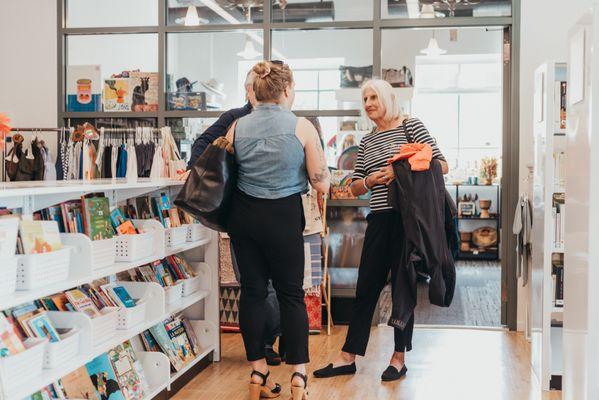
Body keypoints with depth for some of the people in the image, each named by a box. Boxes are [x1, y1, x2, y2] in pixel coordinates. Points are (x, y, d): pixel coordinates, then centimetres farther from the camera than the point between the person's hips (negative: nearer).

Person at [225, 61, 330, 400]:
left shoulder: (237, 127, 0)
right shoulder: (302, 128, -10)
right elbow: (322, 185, -7)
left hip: (244, 215, 3)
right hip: (284, 216, -3)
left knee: (252, 290, 10)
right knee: (291, 293, 8)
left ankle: (258, 372, 18)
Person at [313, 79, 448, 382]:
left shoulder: (411, 126, 0)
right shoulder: (367, 142, 15)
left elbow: (441, 165, -5)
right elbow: (355, 188, 15)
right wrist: (370, 180, -7)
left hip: (407, 217, -5)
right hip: (379, 219, 5)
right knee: (366, 288, 7)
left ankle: (399, 358, 16)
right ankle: (347, 357, 13)